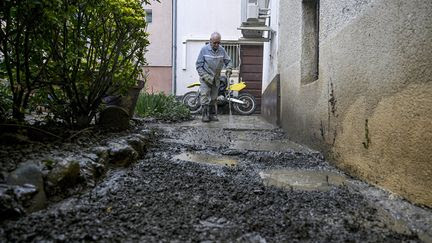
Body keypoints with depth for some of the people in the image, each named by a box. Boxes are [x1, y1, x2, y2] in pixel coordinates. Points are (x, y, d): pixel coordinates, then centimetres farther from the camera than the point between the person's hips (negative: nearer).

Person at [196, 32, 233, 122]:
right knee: (205, 95, -13)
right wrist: (205, 76, -16)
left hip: (216, 78, 4)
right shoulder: (204, 49, -8)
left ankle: (213, 115, 19)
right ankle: (205, 115, -8)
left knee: (214, 97, 10)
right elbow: (199, 65, -7)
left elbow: (228, 61, 12)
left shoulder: (222, 50, 1)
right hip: (206, 78, -3)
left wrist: (228, 69, -10)